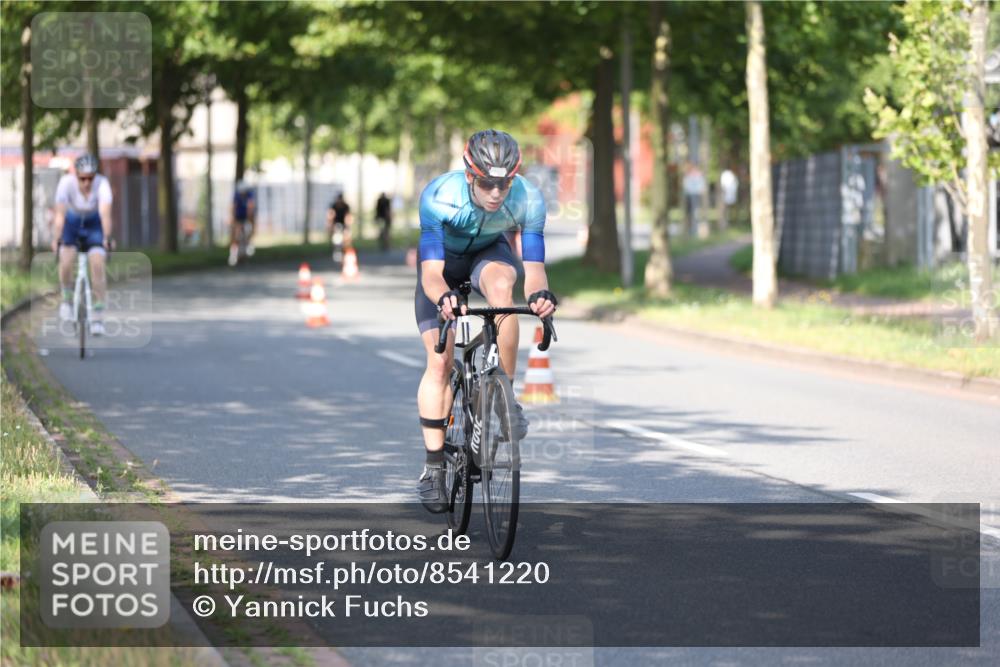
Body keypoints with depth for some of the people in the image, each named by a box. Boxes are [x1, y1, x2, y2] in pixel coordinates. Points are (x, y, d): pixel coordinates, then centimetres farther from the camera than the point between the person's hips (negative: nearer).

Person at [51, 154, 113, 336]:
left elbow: (105, 214, -41)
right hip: (72, 221, 0)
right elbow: (59, 215, -32)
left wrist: (106, 238, -54)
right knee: (66, 261, -21)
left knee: (97, 264, -18)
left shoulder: (102, 184, -30)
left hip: (94, 224, 0)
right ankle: (67, 299, 9)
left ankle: (97, 317, -11)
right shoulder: (66, 183, -28)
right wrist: (56, 240, -41)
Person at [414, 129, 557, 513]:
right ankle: (434, 465, 0)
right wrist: (443, 297, -62)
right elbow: (432, 272, -40)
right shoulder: (438, 197, -37)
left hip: (489, 253, 1)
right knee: (440, 361, -12)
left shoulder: (528, 199, -32)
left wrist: (539, 294, -56)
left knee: (501, 285, -35)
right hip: (442, 258, -1)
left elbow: (533, 266, -32)